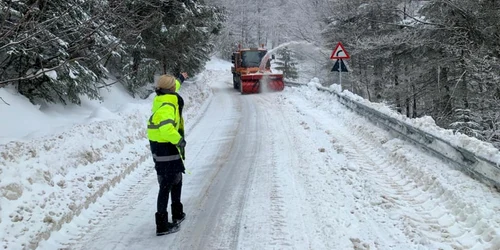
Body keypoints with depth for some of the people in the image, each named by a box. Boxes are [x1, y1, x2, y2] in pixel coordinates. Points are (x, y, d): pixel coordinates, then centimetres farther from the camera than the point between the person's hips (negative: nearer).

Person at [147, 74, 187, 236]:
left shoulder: (161, 99, 6)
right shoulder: (168, 106, -24)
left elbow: (170, 90, 30)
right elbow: (166, 128, -40)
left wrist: (180, 79, 47)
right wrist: (179, 140, -28)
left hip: (158, 146, 10)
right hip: (166, 149, -10)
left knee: (176, 180, 24)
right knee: (166, 185, -5)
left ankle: (177, 213, 38)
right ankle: (162, 225, -1)